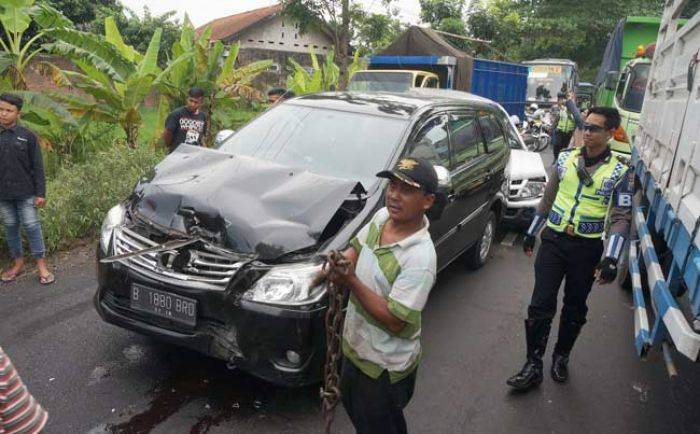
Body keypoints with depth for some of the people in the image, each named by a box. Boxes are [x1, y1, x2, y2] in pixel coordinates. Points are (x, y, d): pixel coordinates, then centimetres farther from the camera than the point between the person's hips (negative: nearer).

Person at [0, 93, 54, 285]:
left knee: (32, 227, 1)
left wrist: (40, 193, -7)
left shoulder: (27, 136, -4)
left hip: (25, 193, -3)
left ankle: (42, 265, 8)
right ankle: (18, 264, 25)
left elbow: (37, 167, -3)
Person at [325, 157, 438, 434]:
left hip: (386, 365, -8)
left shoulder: (420, 258, -32)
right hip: (355, 345, 8)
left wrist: (351, 281, -31)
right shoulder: (382, 216, -8)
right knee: (353, 405, 31)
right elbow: (357, 247, 10)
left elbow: (395, 321, -29)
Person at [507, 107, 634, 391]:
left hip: (587, 248, -1)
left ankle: (561, 357, 34)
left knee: (575, 309, 13)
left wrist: (611, 258, -18)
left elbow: (621, 218, -8)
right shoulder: (566, 159, 3)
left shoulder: (621, 171, -5)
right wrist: (531, 233, 15)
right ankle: (533, 365, 8)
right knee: (540, 305, -2)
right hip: (553, 240, 2)